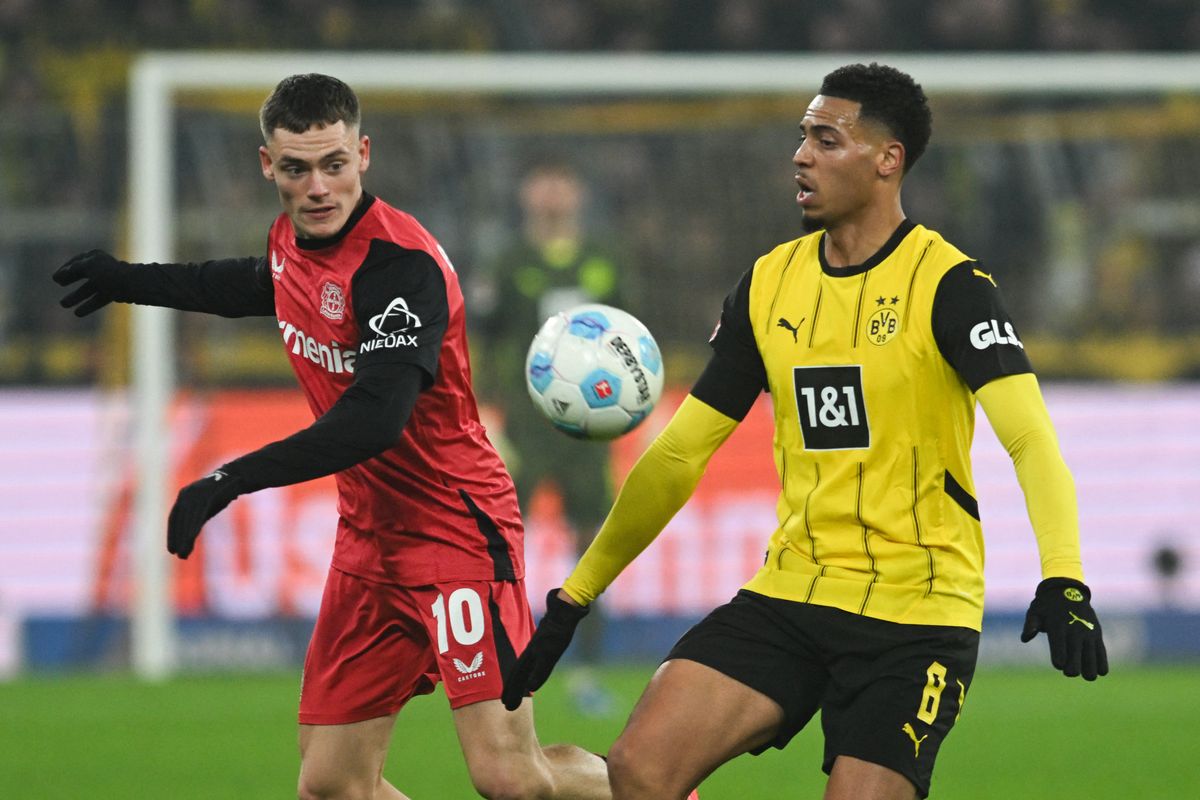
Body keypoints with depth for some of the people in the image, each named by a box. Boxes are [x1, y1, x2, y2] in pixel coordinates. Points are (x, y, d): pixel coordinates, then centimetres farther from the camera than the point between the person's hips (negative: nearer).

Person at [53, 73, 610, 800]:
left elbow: (373, 420, -33)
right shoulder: (292, 238, 5)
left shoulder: (402, 263, -22)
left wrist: (233, 480, -34)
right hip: (370, 536, 8)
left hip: (457, 527, -8)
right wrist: (133, 281, 41)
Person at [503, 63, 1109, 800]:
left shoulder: (947, 283, -8)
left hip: (914, 614, -5)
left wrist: (1063, 580, -36)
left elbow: (1030, 438, -20)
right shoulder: (768, 285, 10)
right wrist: (574, 597, 16)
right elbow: (679, 453, 16)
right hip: (789, 594, 5)